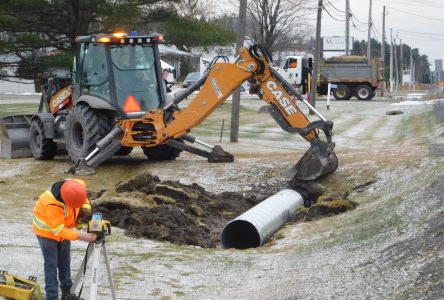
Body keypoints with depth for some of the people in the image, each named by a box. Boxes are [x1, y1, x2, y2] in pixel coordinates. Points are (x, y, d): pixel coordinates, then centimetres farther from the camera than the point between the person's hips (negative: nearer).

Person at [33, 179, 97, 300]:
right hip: (47, 229, -6)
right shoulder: (52, 204, -42)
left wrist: (86, 208, -16)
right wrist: (81, 236, -41)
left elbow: (82, 199, 2)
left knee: (65, 261, 13)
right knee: (51, 264, -7)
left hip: (64, 226, 6)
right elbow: (58, 230, -36)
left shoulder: (78, 186, -25)